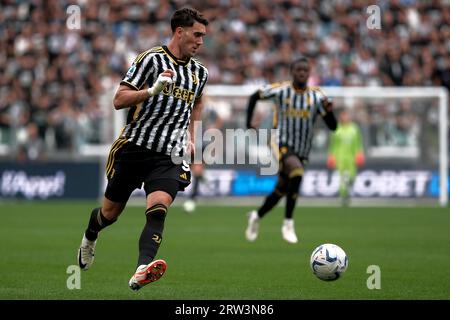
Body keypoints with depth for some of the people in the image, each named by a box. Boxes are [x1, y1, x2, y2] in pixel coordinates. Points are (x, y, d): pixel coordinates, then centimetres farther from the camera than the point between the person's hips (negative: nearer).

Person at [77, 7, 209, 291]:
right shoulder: (152, 59, -7)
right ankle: (90, 237, 47)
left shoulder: (200, 72, 12)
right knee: (110, 213, 12)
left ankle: (142, 271, -40)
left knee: (158, 209, -24)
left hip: (169, 156, 3)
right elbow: (119, 100, -12)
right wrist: (153, 90, -26)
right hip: (135, 148, -3)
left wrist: (190, 138, 25)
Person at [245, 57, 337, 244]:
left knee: (281, 191, 14)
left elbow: (332, 126, -3)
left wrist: (329, 110, -23)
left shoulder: (316, 96, -2)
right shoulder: (280, 90, -7)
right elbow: (254, 97, 10)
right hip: (282, 145, -4)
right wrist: (248, 123, 1)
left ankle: (256, 216, 42)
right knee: (297, 172, -32)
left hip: (302, 151, 4)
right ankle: (288, 224, -24)